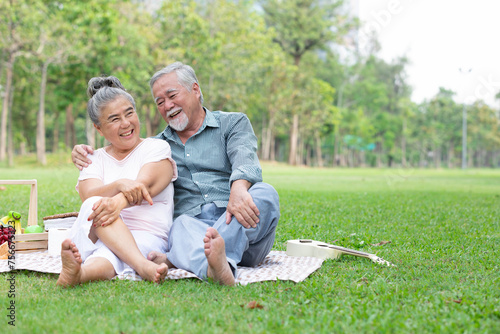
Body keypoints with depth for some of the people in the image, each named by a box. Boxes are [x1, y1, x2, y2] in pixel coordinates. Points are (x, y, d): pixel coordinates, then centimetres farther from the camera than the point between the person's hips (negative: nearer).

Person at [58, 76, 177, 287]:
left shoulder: (157, 148, 14)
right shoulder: (94, 159, 21)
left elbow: (146, 186, -8)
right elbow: (89, 196, -2)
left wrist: (118, 202, -32)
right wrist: (119, 185, -27)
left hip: (145, 238, -2)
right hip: (95, 238, 2)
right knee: (95, 206, -31)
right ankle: (143, 266, -55)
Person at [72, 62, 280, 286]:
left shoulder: (233, 123, 14)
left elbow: (245, 160, -7)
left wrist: (239, 189, -32)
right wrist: (86, 155, 5)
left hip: (238, 223, 0)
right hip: (192, 224, 1)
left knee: (265, 193, -31)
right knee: (182, 224, -33)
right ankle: (215, 267, -68)